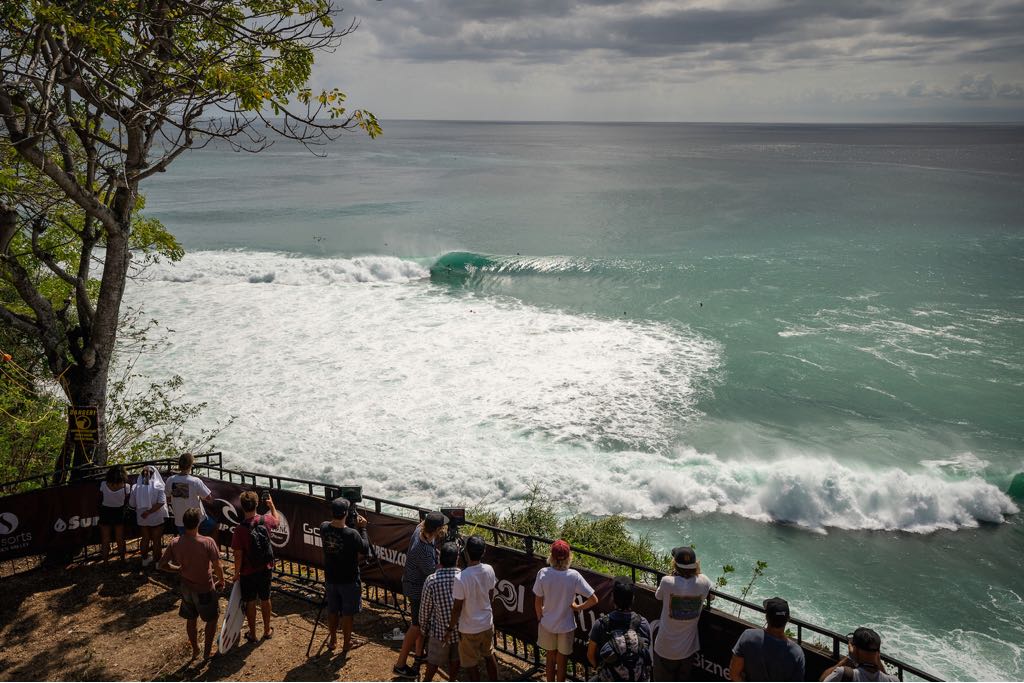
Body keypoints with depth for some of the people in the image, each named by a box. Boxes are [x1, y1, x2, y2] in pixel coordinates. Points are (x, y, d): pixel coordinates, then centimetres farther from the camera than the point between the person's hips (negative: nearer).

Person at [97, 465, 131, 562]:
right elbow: (126, 502, -10)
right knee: (120, 539, 19)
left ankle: (105, 561, 22)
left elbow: (100, 500, -7)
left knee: (105, 540, 14)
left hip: (105, 513, 0)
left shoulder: (103, 484, -22)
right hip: (119, 514, 0)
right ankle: (122, 559, 32)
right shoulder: (126, 487, -24)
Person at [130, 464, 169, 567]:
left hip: (142, 519, 3)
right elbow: (161, 502, -26)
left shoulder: (136, 487, -10)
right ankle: (157, 561, 21)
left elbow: (132, 504, -1)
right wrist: (149, 511, -20)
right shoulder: (158, 486, -17)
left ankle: (144, 559, 34)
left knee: (145, 538, 21)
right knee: (157, 540, 11)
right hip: (156, 519, -3)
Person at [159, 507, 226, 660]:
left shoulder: (175, 543, -15)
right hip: (205, 589, -4)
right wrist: (221, 581, -1)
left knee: (191, 619, 25)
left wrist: (179, 570, 9)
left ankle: (195, 649, 41)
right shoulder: (207, 542, -27)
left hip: (186, 588, 4)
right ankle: (207, 651, 27)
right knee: (212, 619, 20)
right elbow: (217, 567, -20)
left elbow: (162, 564, -6)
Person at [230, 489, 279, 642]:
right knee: (265, 599, 20)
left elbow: (238, 555, -17)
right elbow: (277, 520, 14)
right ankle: (267, 630, 33)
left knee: (250, 602, 14)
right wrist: (271, 504, 26)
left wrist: (237, 573, -3)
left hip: (248, 572, -3)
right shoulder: (266, 520, -12)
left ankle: (252, 634, 27)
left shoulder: (240, 529, -23)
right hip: (265, 568, 3)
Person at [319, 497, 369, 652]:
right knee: (347, 613, 12)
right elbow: (365, 549, -11)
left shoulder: (324, 528, -12)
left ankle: (332, 640, 34)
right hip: (349, 581, -4)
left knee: (332, 611, 20)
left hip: (331, 579, 4)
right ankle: (346, 643, 24)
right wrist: (362, 529, -6)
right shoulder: (352, 534, -27)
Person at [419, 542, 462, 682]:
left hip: (439, 629, -1)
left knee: (434, 661, 19)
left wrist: (424, 625, 10)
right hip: (460, 628, 1)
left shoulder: (431, 580, -20)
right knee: (455, 659, 22)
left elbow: (425, 607, -8)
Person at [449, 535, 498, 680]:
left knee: (471, 664, 14)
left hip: (469, 629, -5)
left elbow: (457, 608, -19)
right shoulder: (489, 570, -12)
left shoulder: (461, 578, -29)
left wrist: (451, 627, -4)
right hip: (487, 624, 5)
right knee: (489, 655, 27)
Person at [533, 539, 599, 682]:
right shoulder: (573, 576, -22)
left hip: (547, 624, 1)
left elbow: (538, 602, -9)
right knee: (561, 661, 19)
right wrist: (578, 607, -4)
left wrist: (540, 619, 9)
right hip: (566, 625, -1)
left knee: (550, 657, 24)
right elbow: (593, 600, -21)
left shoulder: (543, 574, -19)